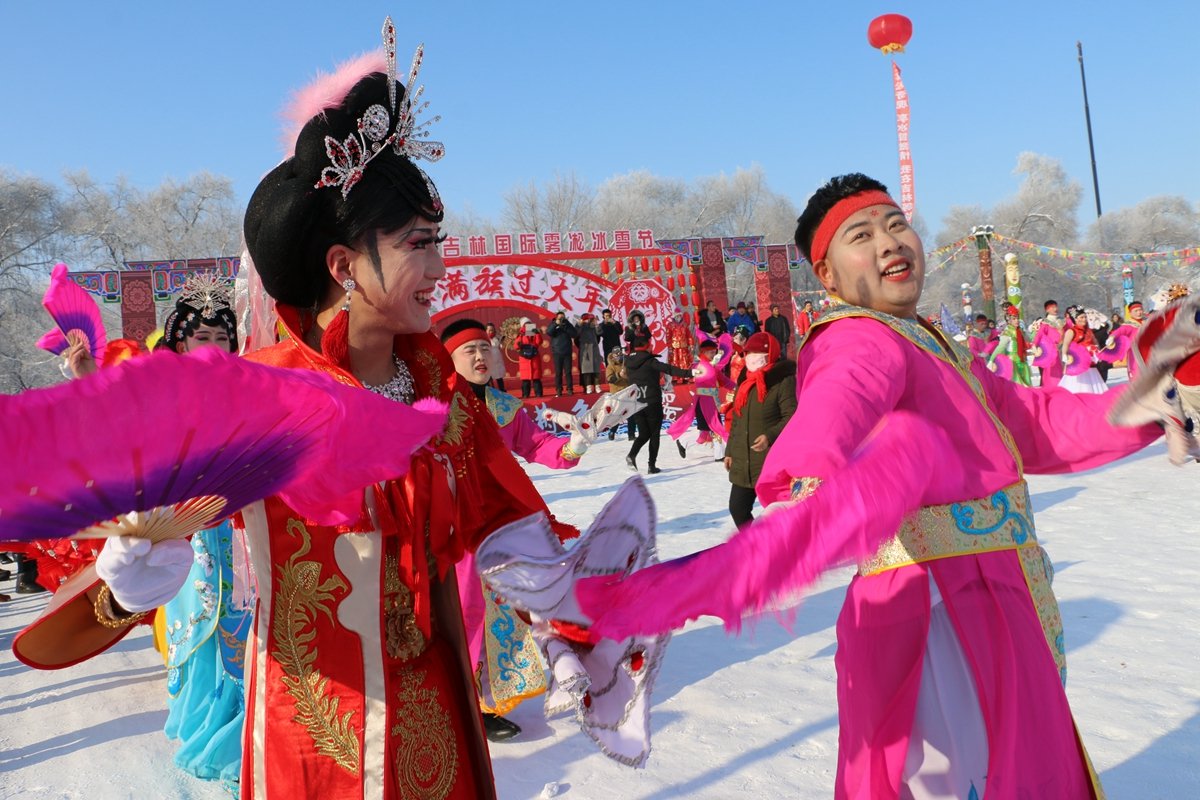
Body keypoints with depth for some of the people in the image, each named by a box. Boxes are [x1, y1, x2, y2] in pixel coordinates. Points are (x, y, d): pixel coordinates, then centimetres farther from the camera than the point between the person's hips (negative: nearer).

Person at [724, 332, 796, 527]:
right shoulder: (746, 383, 15)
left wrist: (771, 436, -29)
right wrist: (730, 451, 18)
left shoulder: (784, 381, -10)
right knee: (737, 507, 13)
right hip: (742, 464, 8)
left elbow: (792, 417, -17)